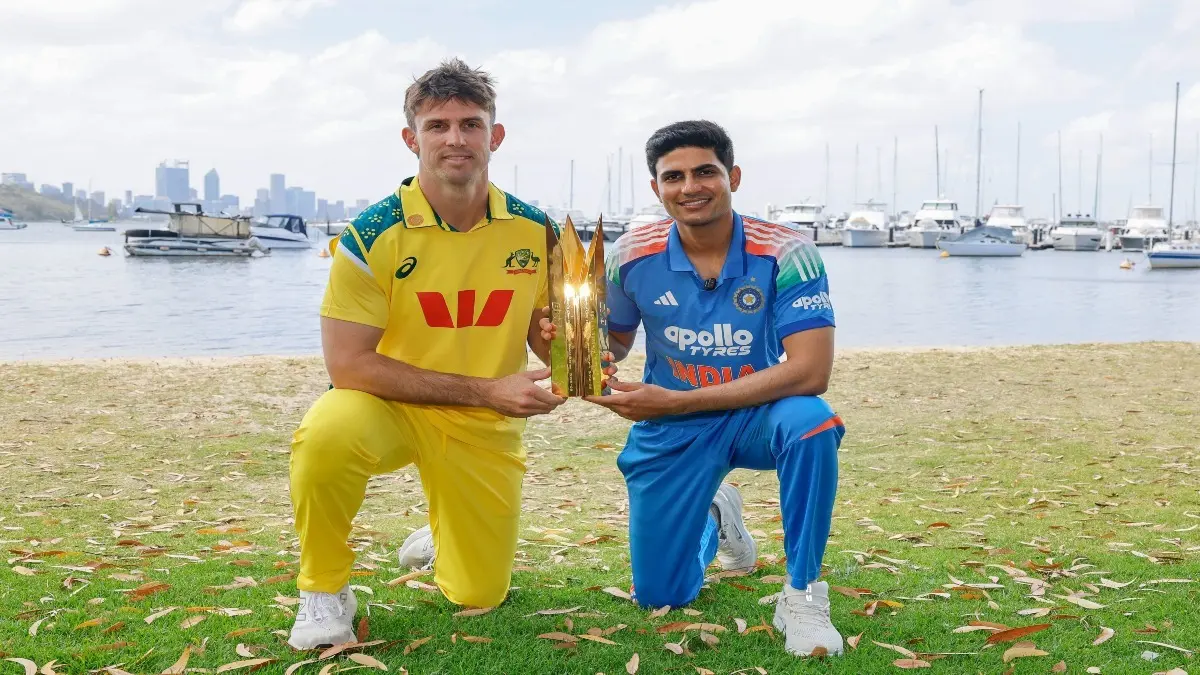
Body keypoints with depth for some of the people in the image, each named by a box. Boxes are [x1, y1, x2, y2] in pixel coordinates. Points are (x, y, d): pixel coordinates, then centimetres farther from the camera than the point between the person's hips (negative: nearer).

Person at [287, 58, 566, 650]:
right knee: (326, 435, -38)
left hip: (487, 429, 3)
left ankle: (441, 538, 47)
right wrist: (485, 389, -24)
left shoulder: (533, 231, -8)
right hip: (389, 406, -3)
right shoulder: (372, 236, -19)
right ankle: (324, 592, -9)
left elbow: (547, 336, 5)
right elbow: (347, 364, -22)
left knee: (479, 597, 9)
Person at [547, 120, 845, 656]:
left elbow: (809, 371, -29)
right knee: (658, 597, 7)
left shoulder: (786, 254, -21)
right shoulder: (632, 256, -12)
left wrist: (672, 401, -29)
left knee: (810, 423, -38)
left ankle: (802, 593, -16)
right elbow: (615, 342, 6)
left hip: (756, 415, -2)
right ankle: (715, 517, 42)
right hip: (671, 431, 3)